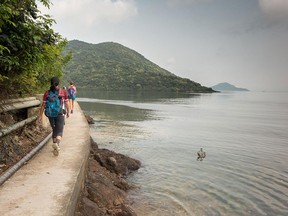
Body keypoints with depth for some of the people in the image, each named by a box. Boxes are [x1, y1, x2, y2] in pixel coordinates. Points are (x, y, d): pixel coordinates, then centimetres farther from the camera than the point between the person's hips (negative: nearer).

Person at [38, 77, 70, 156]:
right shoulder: (63, 92, -5)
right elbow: (67, 103, 1)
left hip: (50, 114, 3)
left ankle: (56, 148, 28)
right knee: (59, 132, -5)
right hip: (60, 114, -3)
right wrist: (68, 112, 15)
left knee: (54, 130, 20)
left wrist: (40, 116, 3)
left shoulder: (47, 93, 0)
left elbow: (43, 105, -2)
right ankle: (57, 144, -35)